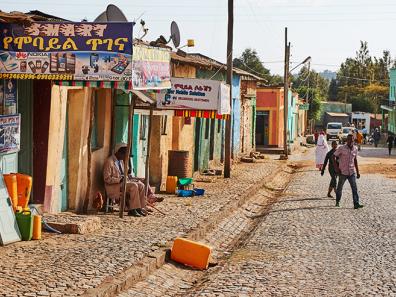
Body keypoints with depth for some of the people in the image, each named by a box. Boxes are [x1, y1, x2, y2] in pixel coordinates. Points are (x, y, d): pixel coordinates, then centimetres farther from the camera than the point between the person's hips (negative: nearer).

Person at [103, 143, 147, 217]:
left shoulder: (121, 161, 15)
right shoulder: (109, 162, -12)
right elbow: (107, 179, -16)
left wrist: (127, 176, 4)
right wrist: (120, 179, -24)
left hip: (122, 182, 9)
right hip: (114, 186, -9)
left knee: (141, 185, -10)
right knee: (133, 186, -28)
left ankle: (141, 208, -13)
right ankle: (133, 209, -24)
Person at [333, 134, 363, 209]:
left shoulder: (355, 149, 4)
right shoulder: (341, 148, -9)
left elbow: (355, 160, 15)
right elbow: (333, 156, -4)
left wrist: (357, 172, 14)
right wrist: (336, 167, -11)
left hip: (352, 172, 3)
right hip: (343, 172, -3)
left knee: (354, 188, -8)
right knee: (339, 188, 10)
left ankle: (356, 204, -12)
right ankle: (337, 202, 29)